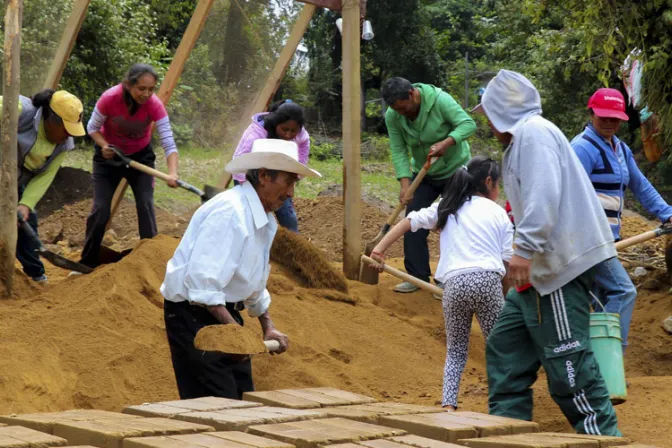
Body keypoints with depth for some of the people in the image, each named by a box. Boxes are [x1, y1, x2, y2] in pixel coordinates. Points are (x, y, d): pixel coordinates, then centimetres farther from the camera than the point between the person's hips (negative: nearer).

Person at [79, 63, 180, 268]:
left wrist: (172, 174, -49)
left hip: (140, 156, 1)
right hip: (109, 155, -1)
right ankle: (87, 263, 9)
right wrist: (104, 145, -32)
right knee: (100, 209, -6)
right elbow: (92, 128, -13)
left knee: (146, 205, -13)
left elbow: (169, 144, -33)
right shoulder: (110, 98, -30)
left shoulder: (154, 105, -29)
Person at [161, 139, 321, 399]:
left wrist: (268, 328, 18)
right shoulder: (230, 211, -22)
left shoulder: (266, 221, 10)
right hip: (194, 314, -10)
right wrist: (233, 327, -32)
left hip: (224, 312, 10)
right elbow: (203, 282, -30)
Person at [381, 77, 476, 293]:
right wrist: (405, 184, -27)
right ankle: (417, 276, 9)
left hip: (455, 169, -4)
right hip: (424, 175, 4)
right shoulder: (393, 117, -14)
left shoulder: (439, 100, -26)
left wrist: (446, 143, -42)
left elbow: (468, 124, -26)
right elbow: (398, 152, -15)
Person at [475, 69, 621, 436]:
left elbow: (544, 196, -23)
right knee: (505, 347, 12)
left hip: (560, 266, -11)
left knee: (567, 361, -11)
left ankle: (602, 434, -7)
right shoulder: (522, 138, 21)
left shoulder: (534, 133, -11)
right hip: (540, 269, 11)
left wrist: (525, 249, -28)